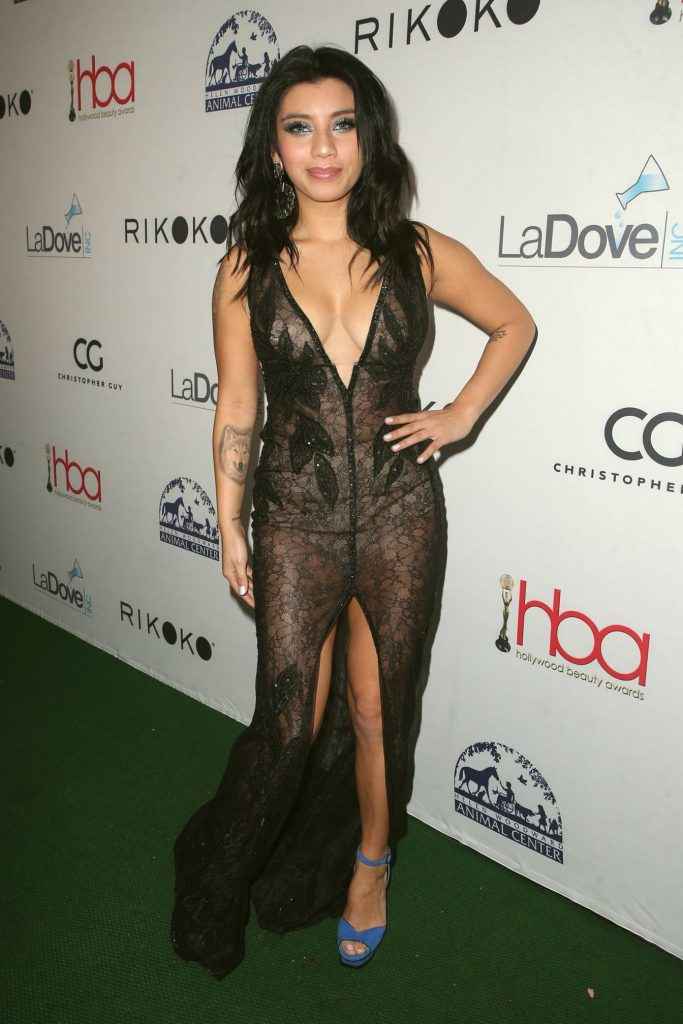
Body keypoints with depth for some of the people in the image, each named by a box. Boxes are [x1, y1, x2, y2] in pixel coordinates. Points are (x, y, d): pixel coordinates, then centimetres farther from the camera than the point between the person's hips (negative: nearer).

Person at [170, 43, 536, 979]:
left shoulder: (420, 254, -2)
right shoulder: (247, 266, -1)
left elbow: (515, 324, 13)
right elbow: (235, 407, 2)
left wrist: (462, 415, 2)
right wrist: (229, 527, 2)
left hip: (401, 517, 1)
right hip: (295, 521, 0)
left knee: (379, 709, 14)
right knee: (289, 722, 9)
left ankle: (372, 859, 42)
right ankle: (221, 883, 39)